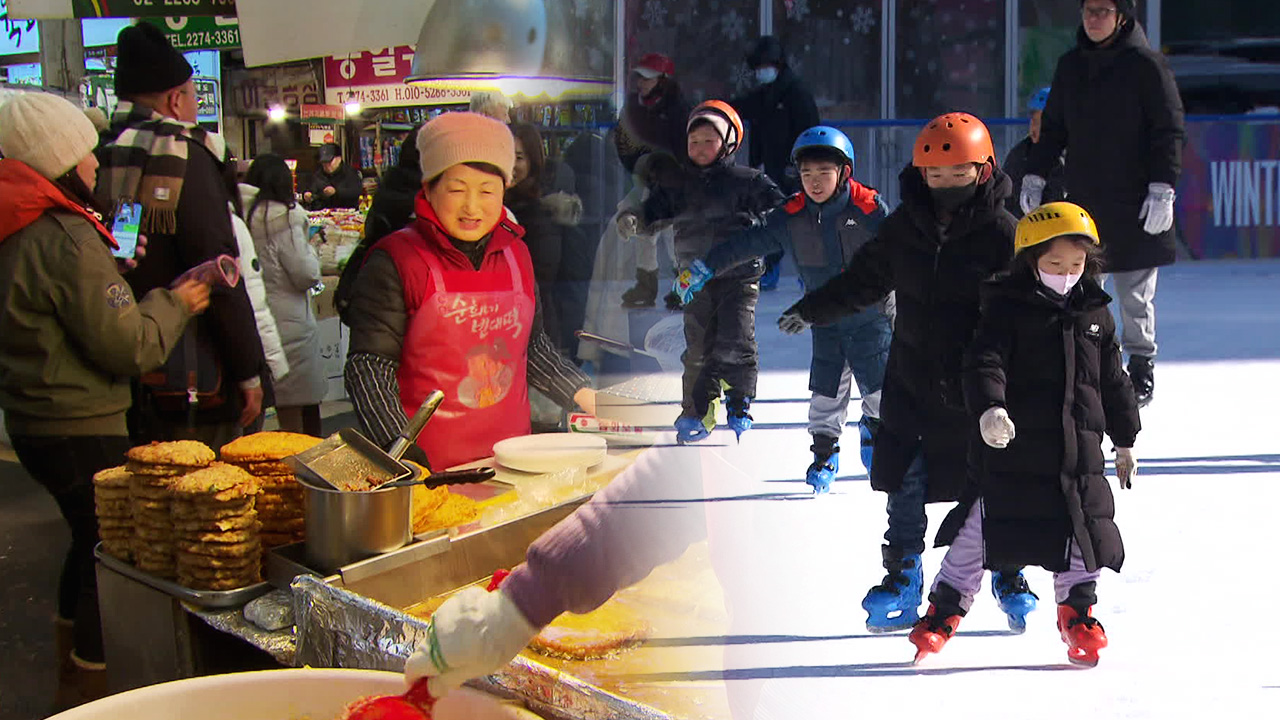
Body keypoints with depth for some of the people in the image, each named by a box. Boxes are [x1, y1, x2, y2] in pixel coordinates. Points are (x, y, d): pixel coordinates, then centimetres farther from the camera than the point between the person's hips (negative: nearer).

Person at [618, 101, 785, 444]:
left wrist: (756, 221, -23)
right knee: (698, 346, 3)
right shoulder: (675, 184, 10)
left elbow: (781, 213, -4)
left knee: (736, 343, -10)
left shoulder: (748, 181, 0)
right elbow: (652, 215, 8)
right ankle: (697, 412, 13)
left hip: (739, 276, -3)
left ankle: (740, 406, 6)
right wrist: (631, 220, -12)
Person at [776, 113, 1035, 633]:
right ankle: (902, 583, 15)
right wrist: (811, 310, 16)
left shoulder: (1001, 232, -10)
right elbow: (864, 279, 16)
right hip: (913, 381, 3)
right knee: (904, 485, 4)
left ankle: (1010, 578, 26)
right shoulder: (902, 226, 2)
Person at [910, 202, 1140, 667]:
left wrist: (1125, 440, 21)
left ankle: (1077, 611, 28)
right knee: (980, 528, -2)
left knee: (1083, 532, 9)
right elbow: (985, 361, -17)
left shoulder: (1095, 314, 10)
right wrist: (989, 407, -35)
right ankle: (944, 611, 10)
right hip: (1013, 446, -4)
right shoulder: (1008, 307, -5)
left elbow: (1114, 381, 18)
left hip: (1079, 448, 4)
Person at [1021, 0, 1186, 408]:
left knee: (1135, 294, 2)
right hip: (1082, 199, 5)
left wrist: (1162, 188, -14)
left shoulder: (1146, 65, -5)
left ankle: (1141, 367, 16)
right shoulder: (1070, 66, 11)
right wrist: (1035, 176, 12)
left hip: (1134, 206, -4)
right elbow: (1053, 127, 19)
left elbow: (1170, 130, -6)